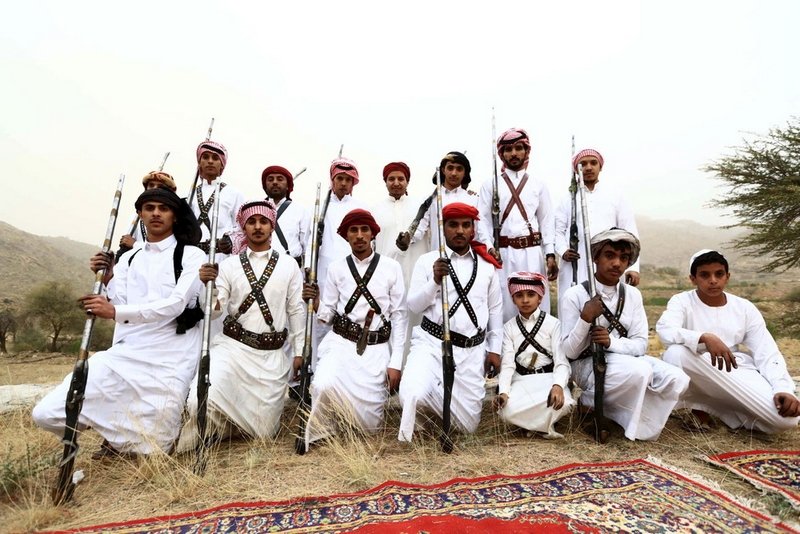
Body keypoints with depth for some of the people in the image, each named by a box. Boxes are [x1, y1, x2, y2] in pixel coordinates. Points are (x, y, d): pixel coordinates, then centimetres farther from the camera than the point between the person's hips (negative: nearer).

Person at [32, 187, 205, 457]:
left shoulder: (191, 255, -1)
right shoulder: (128, 258, 16)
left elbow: (176, 304, -14)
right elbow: (118, 310, 9)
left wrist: (115, 311, -22)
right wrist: (107, 280, -7)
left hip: (169, 360, -5)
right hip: (125, 353, 5)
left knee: (152, 449, -2)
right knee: (47, 413, -4)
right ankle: (120, 431, 22)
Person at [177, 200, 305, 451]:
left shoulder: (288, 265, 2)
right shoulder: (229, 264, 3)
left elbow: (296, 310, 3)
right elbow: (214, 311, -2)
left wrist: (299, 353, 2)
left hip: (271, 354, 0)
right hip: (232, 347, 0)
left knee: (265, 431, 7)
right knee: (202, 401, -22)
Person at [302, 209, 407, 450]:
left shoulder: (391, 267, 0)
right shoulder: (336, 268, 4)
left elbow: (399, 316, 1)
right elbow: (326, 315, 6)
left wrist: (395, 363, -3)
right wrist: (314, 301, -16)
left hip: (376, 348, 0)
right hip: (341, 342, 1)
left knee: (369, 422, -1)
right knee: (324, 387, -28)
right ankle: (322, 429, 6)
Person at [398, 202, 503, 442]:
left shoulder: (487, 265, 8)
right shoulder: (427, 260, 0)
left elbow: (495, 310, 12)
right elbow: (413, 306, -4)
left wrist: (494, 349, 9)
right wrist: (435, 281, -19)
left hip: (473, 350, 3)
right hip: (433, 342, -2)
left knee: (468, 425, 6)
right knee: (412, 395, -26)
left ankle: (434, 396, 34)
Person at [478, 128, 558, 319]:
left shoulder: (539, 185, 12)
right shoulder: (490, 185, 8)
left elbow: (547, 221, 9)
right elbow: (483, 219, 1)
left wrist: (550, 255, 0)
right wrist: (489, 247, -13)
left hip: (532, 253, 1)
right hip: (502, 253, -1)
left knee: (536, 303, 2)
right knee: (504, 305, 2)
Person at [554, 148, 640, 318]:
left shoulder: (616, 195, 12)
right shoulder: (569, 198, 13)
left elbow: (629, 232, 8)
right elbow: (558, 230, 10)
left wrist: (633, 266, 1)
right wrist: (563, 251, -10)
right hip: (575, 267, 0)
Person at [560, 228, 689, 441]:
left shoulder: (633, 294, 3)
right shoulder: (575, 295, -12)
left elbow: (641, 344, -1)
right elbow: (570, 352, -12)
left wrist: (611, 342, -22)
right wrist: (586, 319, -28)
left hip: (626, 359, 6)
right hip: (589, 364, -5)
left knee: (677, 380, -18)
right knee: (640, 372, -32)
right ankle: (593, 408, -7)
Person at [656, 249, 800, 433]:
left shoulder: (745, 308, 6)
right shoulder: (682, 301, -4)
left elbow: (768, 354, 0)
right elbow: (664, 331, -25)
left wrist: (784, 389, -17)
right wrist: (705, 337, -40)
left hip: (739, 375, 2)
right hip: (697, 377, -2)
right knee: (675, 353, -35)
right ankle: (697, 405, -9)